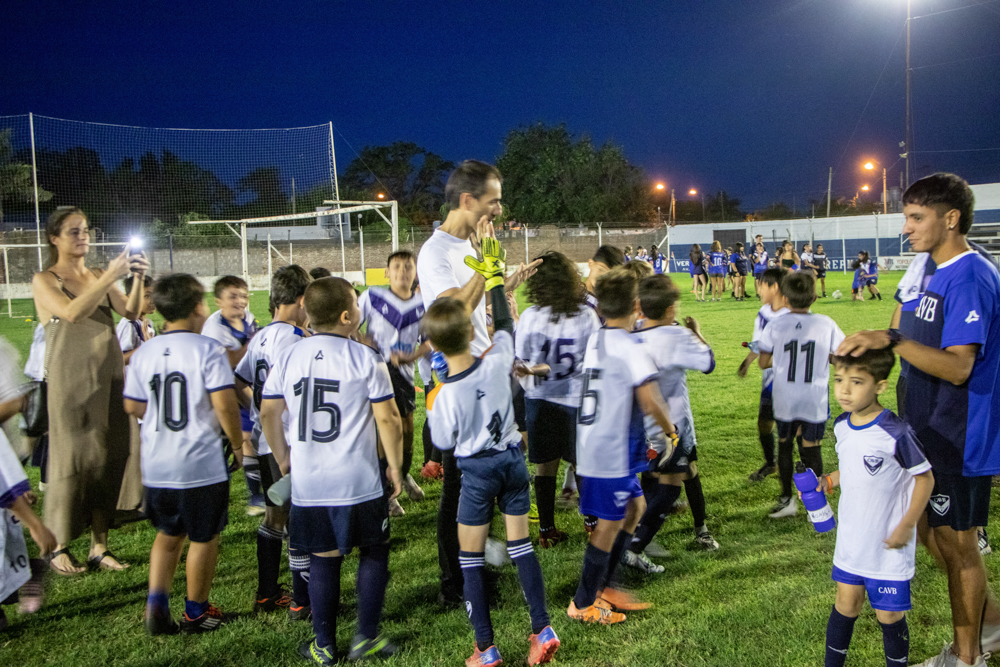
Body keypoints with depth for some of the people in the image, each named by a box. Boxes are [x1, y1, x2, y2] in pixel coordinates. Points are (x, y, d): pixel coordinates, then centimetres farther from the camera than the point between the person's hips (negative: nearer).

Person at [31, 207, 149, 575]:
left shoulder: (99, 277, 11)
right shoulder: (44, 281, -2)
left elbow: (130, 312, -3)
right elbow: (72, 313, -21)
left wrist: (138, 279, -19)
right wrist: (112, 276, -26)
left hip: (109, 377, 5)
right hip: (71, 381, -4)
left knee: (109, 460, 6)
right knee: (71, 462, 0)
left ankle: (99, 546, 16)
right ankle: (58, 548, 16)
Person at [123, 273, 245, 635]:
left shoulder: (143, 352, 2)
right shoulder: (207, 349, -14)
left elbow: (132, 406, 9)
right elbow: (225, 405, -19)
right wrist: (238, 444, -5)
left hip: (156, 465, 5)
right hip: (202, 463, -5)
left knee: (168, 533, 23)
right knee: (204, 538, 12)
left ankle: (156, 603, 13)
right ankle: (196, 612, 24)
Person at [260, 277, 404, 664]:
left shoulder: (288, 356, 2)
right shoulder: (365, 358, -10)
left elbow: (268, 412, 7)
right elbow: (387, 419, -10)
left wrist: (283, 458, 20)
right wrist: (395, 466, 2)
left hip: (307, 483, 4)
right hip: (359, 483, -3)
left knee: (323, 559, 15)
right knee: (374, 552, 15)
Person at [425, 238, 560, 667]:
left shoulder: (445, 396, -21)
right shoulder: (497, 363, -14)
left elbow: (444, 442, -6)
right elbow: (504, 325, 5)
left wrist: (430, 409, 10)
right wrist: (494, 276, 13)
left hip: (477, 471, -4)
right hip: (512, 459, 4)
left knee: (471, 556, 9)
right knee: (520, 543, 15)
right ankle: (542, 629, 15)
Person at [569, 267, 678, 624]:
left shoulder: (595, 338, 9)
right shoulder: (630, 346, -18)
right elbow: (650, 400, -23)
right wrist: (670, 430, -8)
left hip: (592, 445, 9)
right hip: (613, 450, -9)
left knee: (634, 506, 19)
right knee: (610, 524, 4)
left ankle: (603, 586, 26)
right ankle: (584, 603, 16)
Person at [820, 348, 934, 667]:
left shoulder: (895, 433, -22)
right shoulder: (842, 426, -1)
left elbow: (924, 477, -12)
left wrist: (907, 526, -13)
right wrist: (828, 481, -1)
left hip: (888, 543, -5)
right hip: (851, 537, 5)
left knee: (888, 614, 7)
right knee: (846, 604, 15)